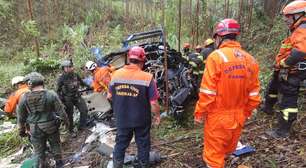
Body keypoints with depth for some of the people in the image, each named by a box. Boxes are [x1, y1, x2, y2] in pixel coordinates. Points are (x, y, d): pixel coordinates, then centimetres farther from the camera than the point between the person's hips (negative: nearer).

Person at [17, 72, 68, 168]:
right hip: (51, 127, 0)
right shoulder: (51, 94, -16)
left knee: (38, 151, 17)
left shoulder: (24, 98, -10)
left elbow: (20, 116, 1)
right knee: (55, 145, 22)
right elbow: (60, 110, -10)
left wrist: (21, 130, 16)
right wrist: (66, 121, 7)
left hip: (35, 129, 1)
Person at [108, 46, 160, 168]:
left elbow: (110, 96, 5)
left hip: (121, 119, 3)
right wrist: (157, 115, 1)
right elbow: (154, 103, -17)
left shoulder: (116, 74, -7)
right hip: (141, 120, -2)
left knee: (121, 143, 21)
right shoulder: (147, 77, -18)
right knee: (143, 144, 17)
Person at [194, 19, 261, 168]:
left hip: (218, 117, -6)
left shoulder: (216, 56, -19)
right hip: (238, 117, 6)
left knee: (214, 154, 12)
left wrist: (199, 113, -7)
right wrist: (246, 112, 18)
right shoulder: (250, 59, -1)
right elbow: (254, 94, 4)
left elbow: (207, 92, -20)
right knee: (229, 148, 27)